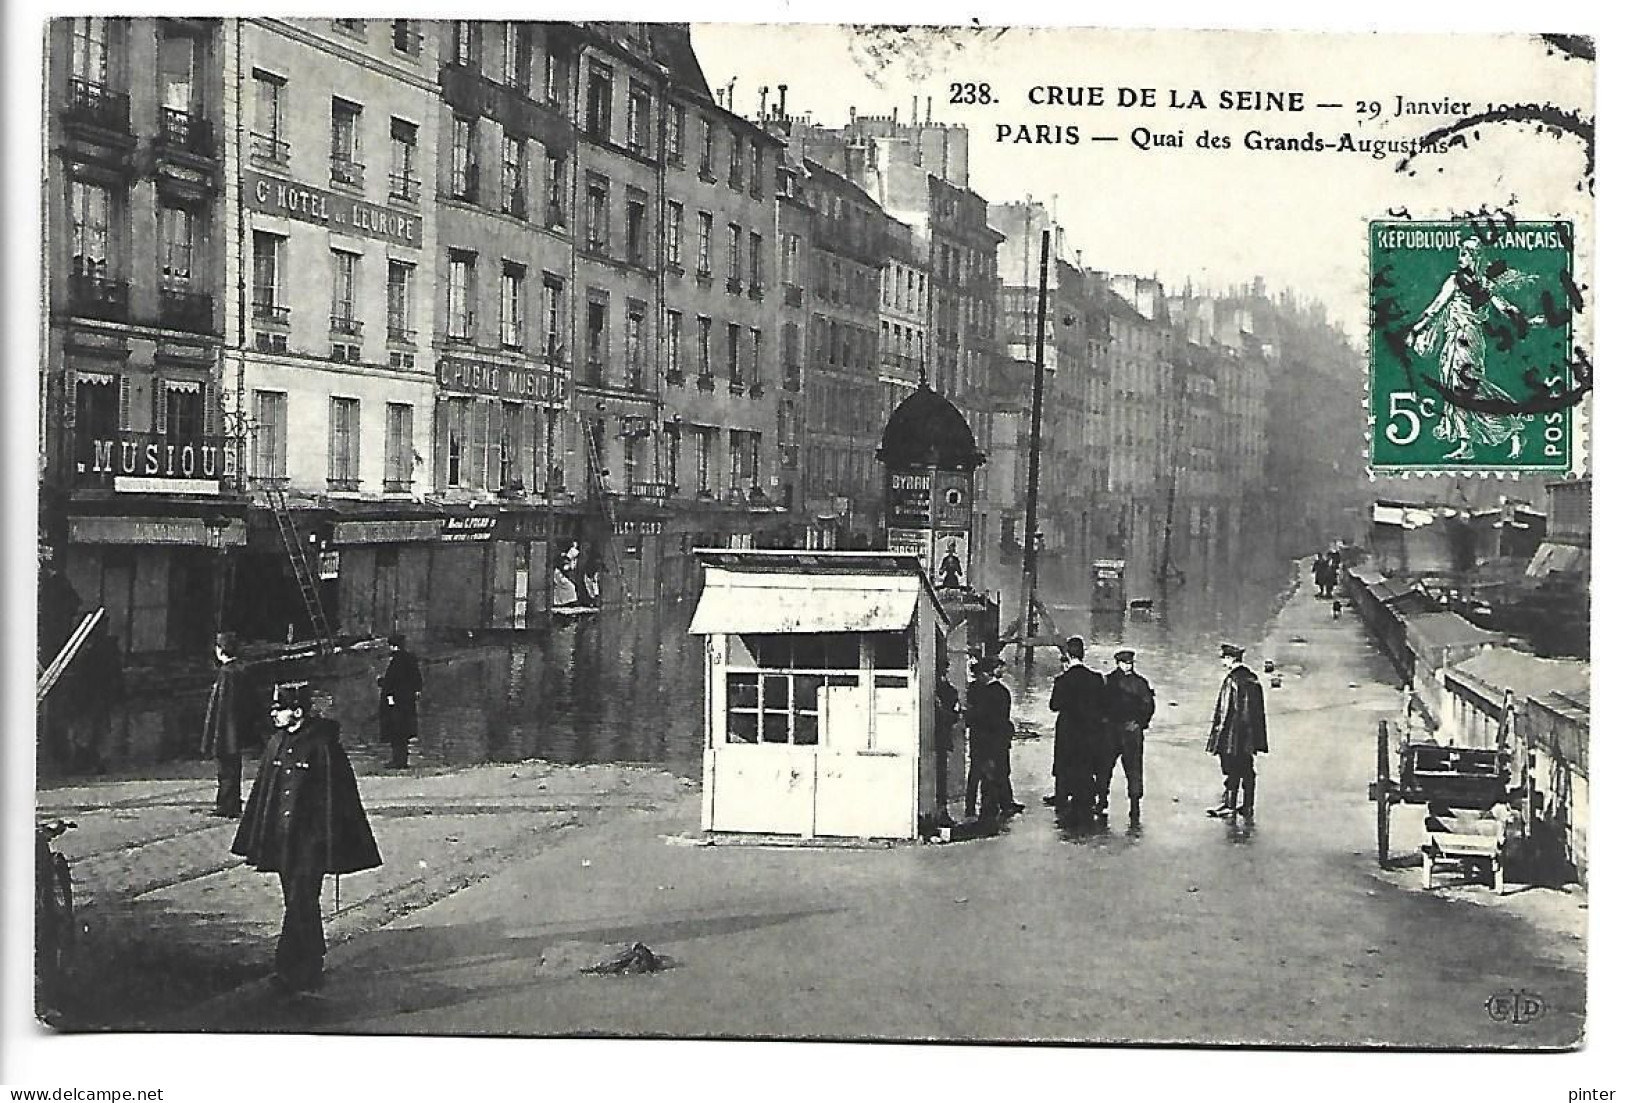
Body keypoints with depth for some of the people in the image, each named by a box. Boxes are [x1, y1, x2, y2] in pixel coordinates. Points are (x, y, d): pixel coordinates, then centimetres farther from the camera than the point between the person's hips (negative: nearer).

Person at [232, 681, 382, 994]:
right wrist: (257, 842, 14)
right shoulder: (276, 744, 8)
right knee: (297, 905, 13)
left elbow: (337, 796, -9)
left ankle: (293, 972, -5)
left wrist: (331, 844, -10)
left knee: (301, 905, -9)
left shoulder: (322, 745, -11)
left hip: (310, 841, -7)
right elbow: (262, 793, 15)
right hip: (282, 840, 7)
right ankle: (308, 971, 22)